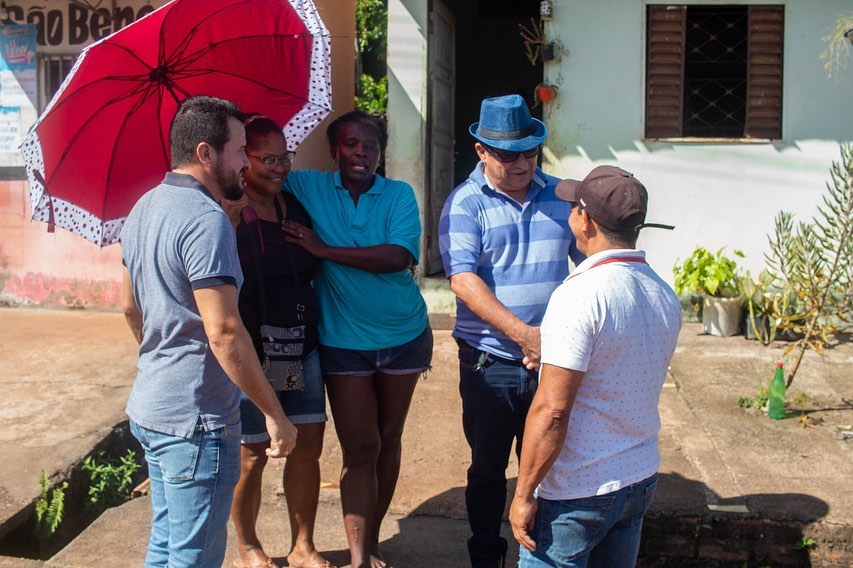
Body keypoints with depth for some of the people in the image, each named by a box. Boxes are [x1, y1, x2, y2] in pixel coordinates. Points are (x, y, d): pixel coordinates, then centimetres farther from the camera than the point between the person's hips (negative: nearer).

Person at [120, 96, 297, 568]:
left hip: (148, 409, 10)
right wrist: (275, 415, -20)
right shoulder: (206, 219, -21)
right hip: (195, 421, -10)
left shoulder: (144, 208, 10)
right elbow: (223, 332, -26)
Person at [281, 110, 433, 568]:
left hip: (403, 336, 1)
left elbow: (398, 257, -18)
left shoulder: (399, 195, -4)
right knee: (359, 449, -2)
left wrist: (324, 250, -20)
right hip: (343, 340, -1)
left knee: (388, 440, 13)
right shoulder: (308, 188, -1)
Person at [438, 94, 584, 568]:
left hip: (552, 358, 2)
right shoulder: (465, 203, -7)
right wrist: (524, 334, -26)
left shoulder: (561, 196, 4)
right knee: (488, 467, 12)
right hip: (490, 363, -2)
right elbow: (463, 280, -17)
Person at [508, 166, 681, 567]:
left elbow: (551, 411, -23)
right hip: (642, 478, 7)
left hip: (577, 492, -7)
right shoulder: (666, 297, 3)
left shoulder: (579, 295, -22)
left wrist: (523, 494, -15)